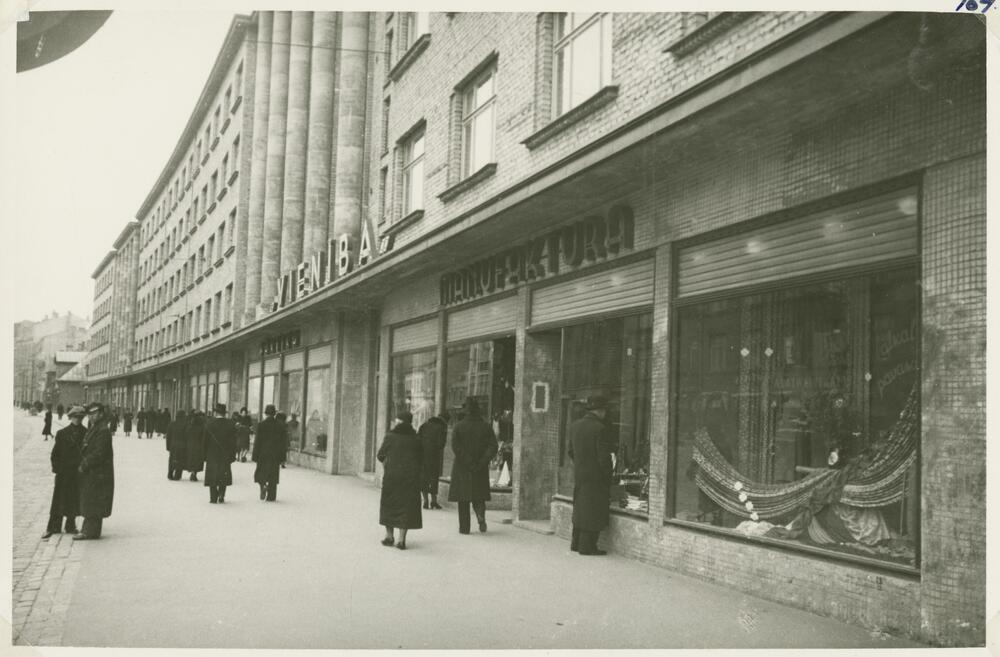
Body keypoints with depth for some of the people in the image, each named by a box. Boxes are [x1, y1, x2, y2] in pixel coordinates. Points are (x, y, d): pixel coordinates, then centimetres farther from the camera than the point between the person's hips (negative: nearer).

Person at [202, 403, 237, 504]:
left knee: (212, 476, 7)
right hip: (226, 455, 1)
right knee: (224, 476, 11)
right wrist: (233, 455, 3)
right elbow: (233, 441, -3)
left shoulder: (209, 423, -6)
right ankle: (221, 496, 5)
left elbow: (205, 440, -1)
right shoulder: (231, 424, -6)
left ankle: (213, 497, 3)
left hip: (212, 455, -1)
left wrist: (204, 455, 7)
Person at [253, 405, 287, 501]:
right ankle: (271, 496, 7)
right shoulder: (281, 425, 2)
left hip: (263, 454, -2)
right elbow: (284, 442, 4)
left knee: (260, 473, 11)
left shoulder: (262, 425, -7)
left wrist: (255, 456, 0)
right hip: (276, 455, 2)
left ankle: (263, 485, -17)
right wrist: (282, 456, 9)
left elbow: (257, 442, -6)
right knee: (273, 476, 8)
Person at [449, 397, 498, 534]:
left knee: (463, 499, 8)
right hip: (481, 470, 2)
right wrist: (481, 462, -8)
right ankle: (481, 514, -14)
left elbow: (455, 446, -15)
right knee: (479, 497, 14)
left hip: (462, 467, -2)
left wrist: (468, 462, -14)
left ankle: (464, 527, 8)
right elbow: (493, 447, -7)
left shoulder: (459, 426, -5)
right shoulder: (486, 426, 1)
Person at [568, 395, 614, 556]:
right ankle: (587, 546, 4)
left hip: (578, 475, 7)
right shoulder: (599, 428, -18)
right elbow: (604, 457, -18)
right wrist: (608, 476, -7)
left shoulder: (574, 426, 5)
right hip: (595, 476, -7)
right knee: (593, 512, 1)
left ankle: (576, 543, 25)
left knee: (580, 509, 18)